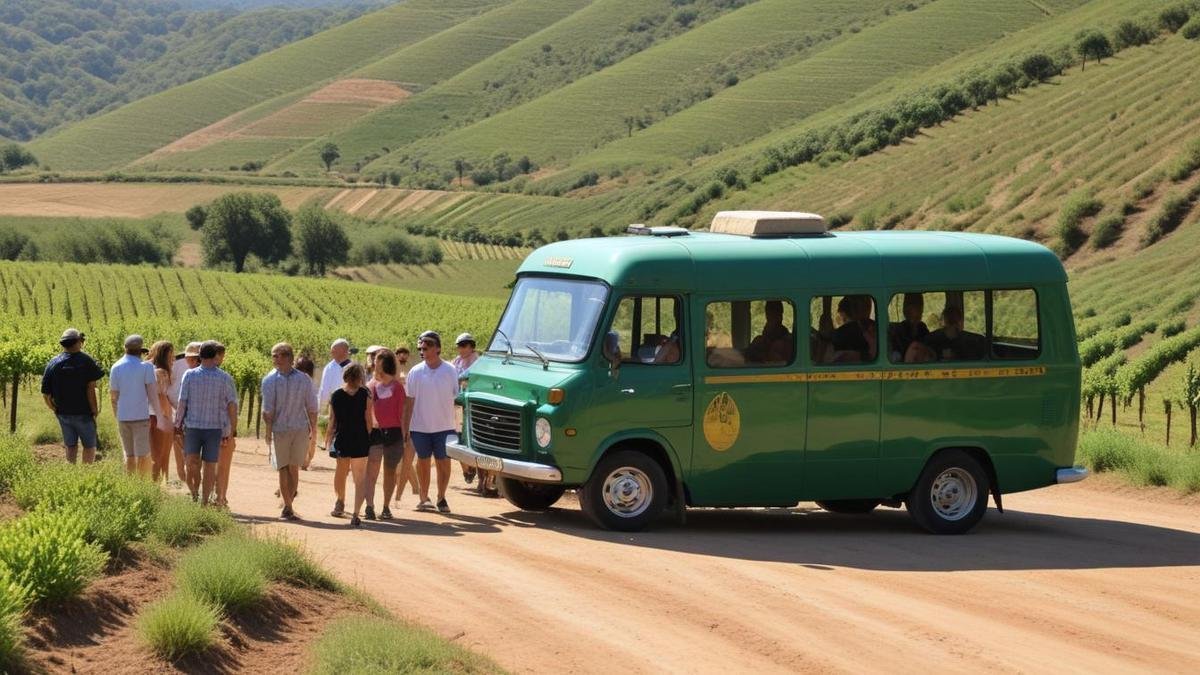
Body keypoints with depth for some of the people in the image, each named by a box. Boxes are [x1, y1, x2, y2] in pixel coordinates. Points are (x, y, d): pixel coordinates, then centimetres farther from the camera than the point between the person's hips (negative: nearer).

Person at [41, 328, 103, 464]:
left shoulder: (53, 363, 1)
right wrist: (95, 411, -3)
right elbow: (90, 390, -13)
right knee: (89, 446, 7)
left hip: (63, 413, 4)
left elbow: (45, 394, 1)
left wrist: (56, 410, 14)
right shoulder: (86, 361, -10)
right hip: (83, 413, -4)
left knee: (71, 447, 13)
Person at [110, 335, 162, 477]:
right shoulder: (145, 367, -8)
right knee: (142, 455, 1)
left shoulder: (116, 368, 3)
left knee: (129, 455, 13)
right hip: (141, 417, -4)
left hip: (123, 417, 4)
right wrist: (155, 415, -2)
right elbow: (152, 392, -9)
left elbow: (113, 395, 7)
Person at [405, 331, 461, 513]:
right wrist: (405, 428, 1)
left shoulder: (449, 371, -1)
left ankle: (441, 498, 12)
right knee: (423, 462, 8)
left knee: (444, 462, 1)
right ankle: (424, 498, 19)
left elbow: (456, 397, 4)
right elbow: (409, 402, 4)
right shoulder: (416, 372, 0)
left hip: (444, 426, -1)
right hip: (420, 427, 1)